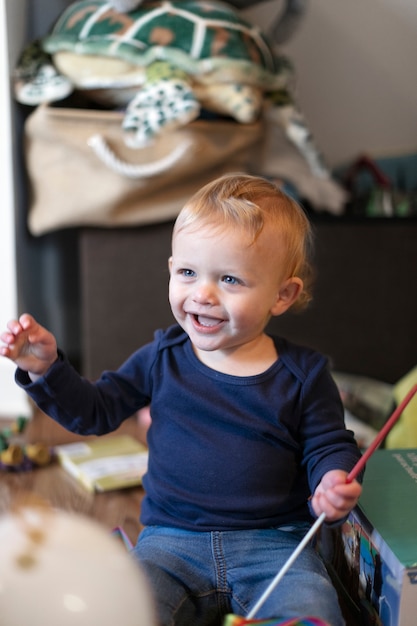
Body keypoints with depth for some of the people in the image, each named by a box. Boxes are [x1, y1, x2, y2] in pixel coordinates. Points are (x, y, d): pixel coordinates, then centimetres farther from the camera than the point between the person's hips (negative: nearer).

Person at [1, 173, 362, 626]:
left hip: (273, 542, 0)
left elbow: (328, 445, 5)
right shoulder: (162, 358, 3)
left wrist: (333, 484, -17)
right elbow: (93, 411, 11)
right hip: (172, 539, 1)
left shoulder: (304, 374, -3)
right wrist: (45, 367, -4)